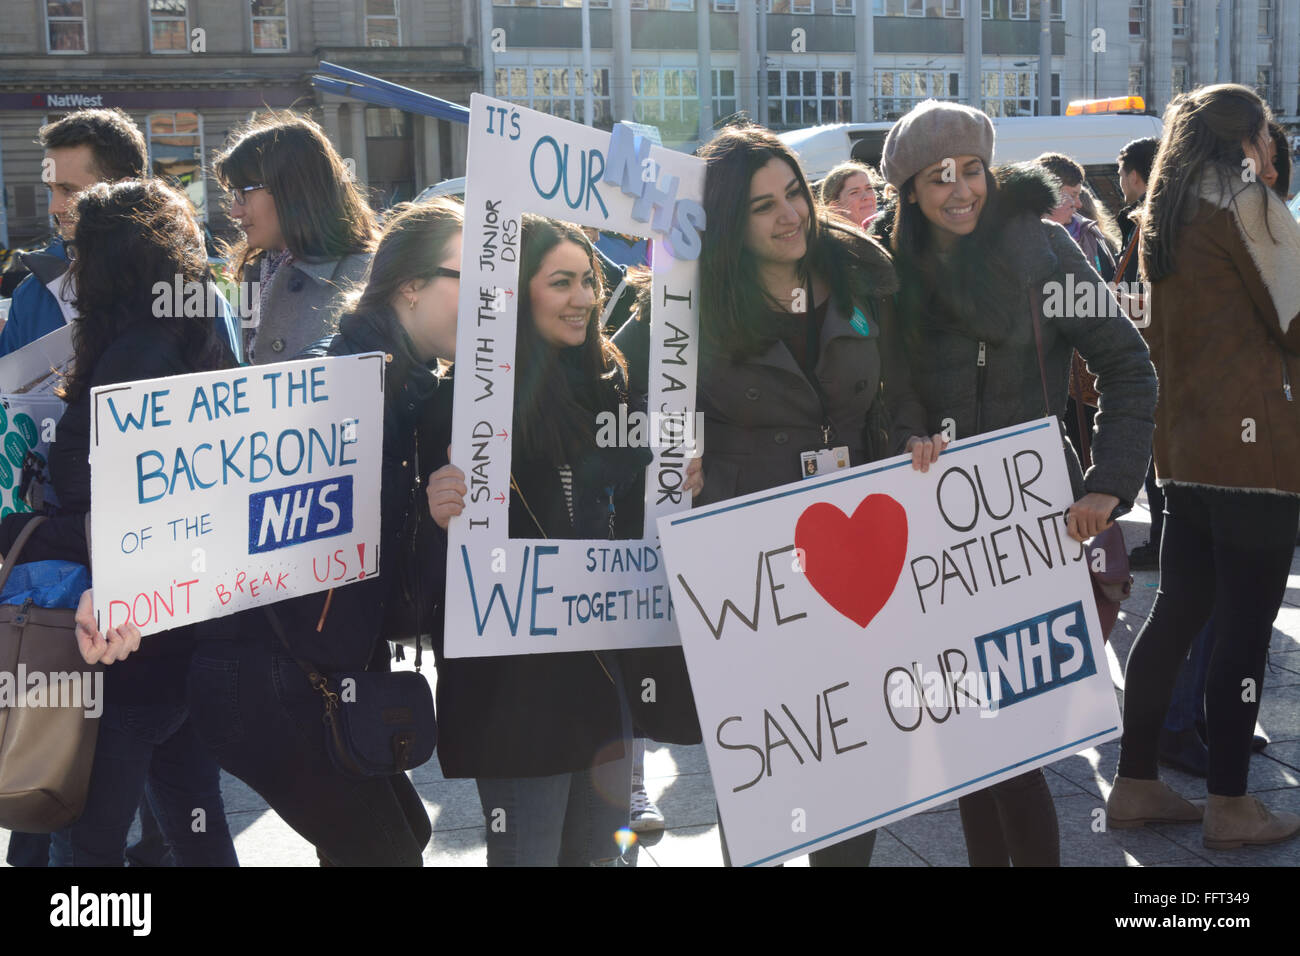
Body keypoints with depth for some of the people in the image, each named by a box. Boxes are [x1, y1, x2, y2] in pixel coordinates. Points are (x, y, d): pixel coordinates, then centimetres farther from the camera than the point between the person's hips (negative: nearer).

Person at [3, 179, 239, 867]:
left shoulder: (135, 356, -20)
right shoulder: (198, 342, 9)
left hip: (126, 652, -9)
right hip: (187, 625, 9)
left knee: (86, 840, 4)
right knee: (194, 823, 18)